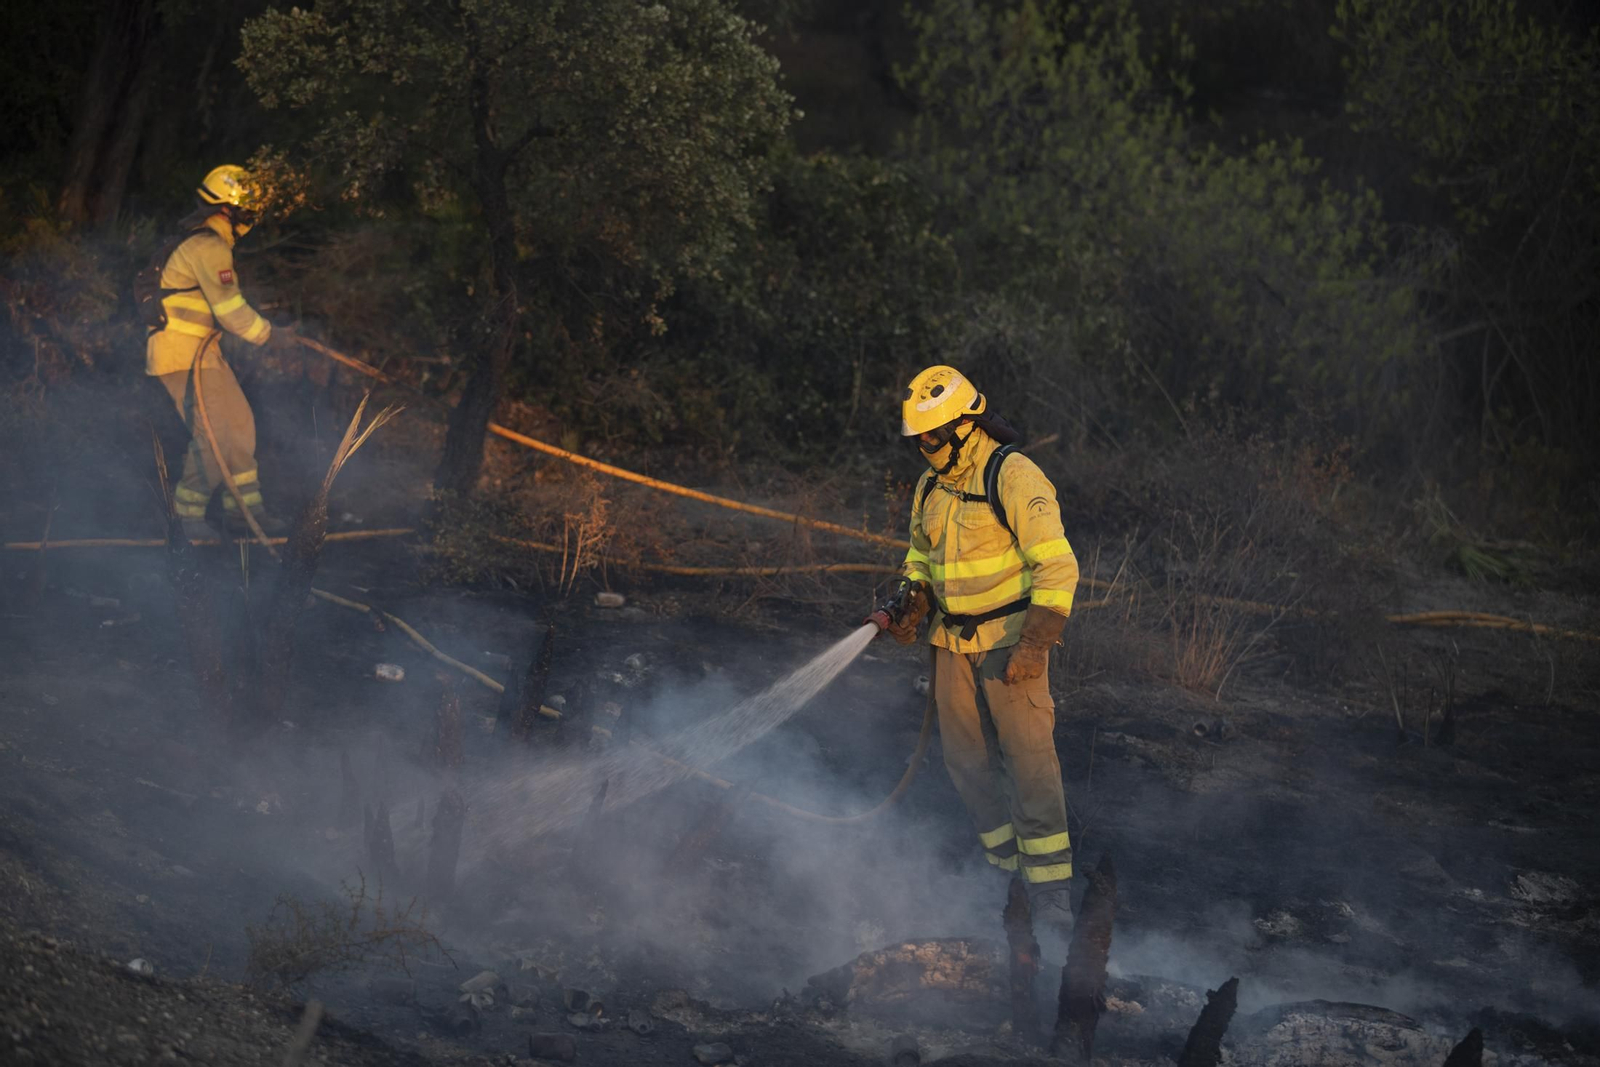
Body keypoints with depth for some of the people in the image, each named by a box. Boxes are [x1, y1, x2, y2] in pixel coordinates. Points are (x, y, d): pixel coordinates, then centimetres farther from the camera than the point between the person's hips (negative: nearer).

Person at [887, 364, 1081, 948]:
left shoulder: (1014, 478, -16)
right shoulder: (931, 484, 8)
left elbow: (1057, 567, -18)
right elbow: (920, 554, 23)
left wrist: (1033, 647, -23)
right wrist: (914, 606, 4)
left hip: (1011, 638, -7)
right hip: (953, 642, 8)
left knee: (1029, 763, -10)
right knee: (966, 762, 7)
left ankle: (1051, 899, -10)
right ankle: (1009, 873, 18)